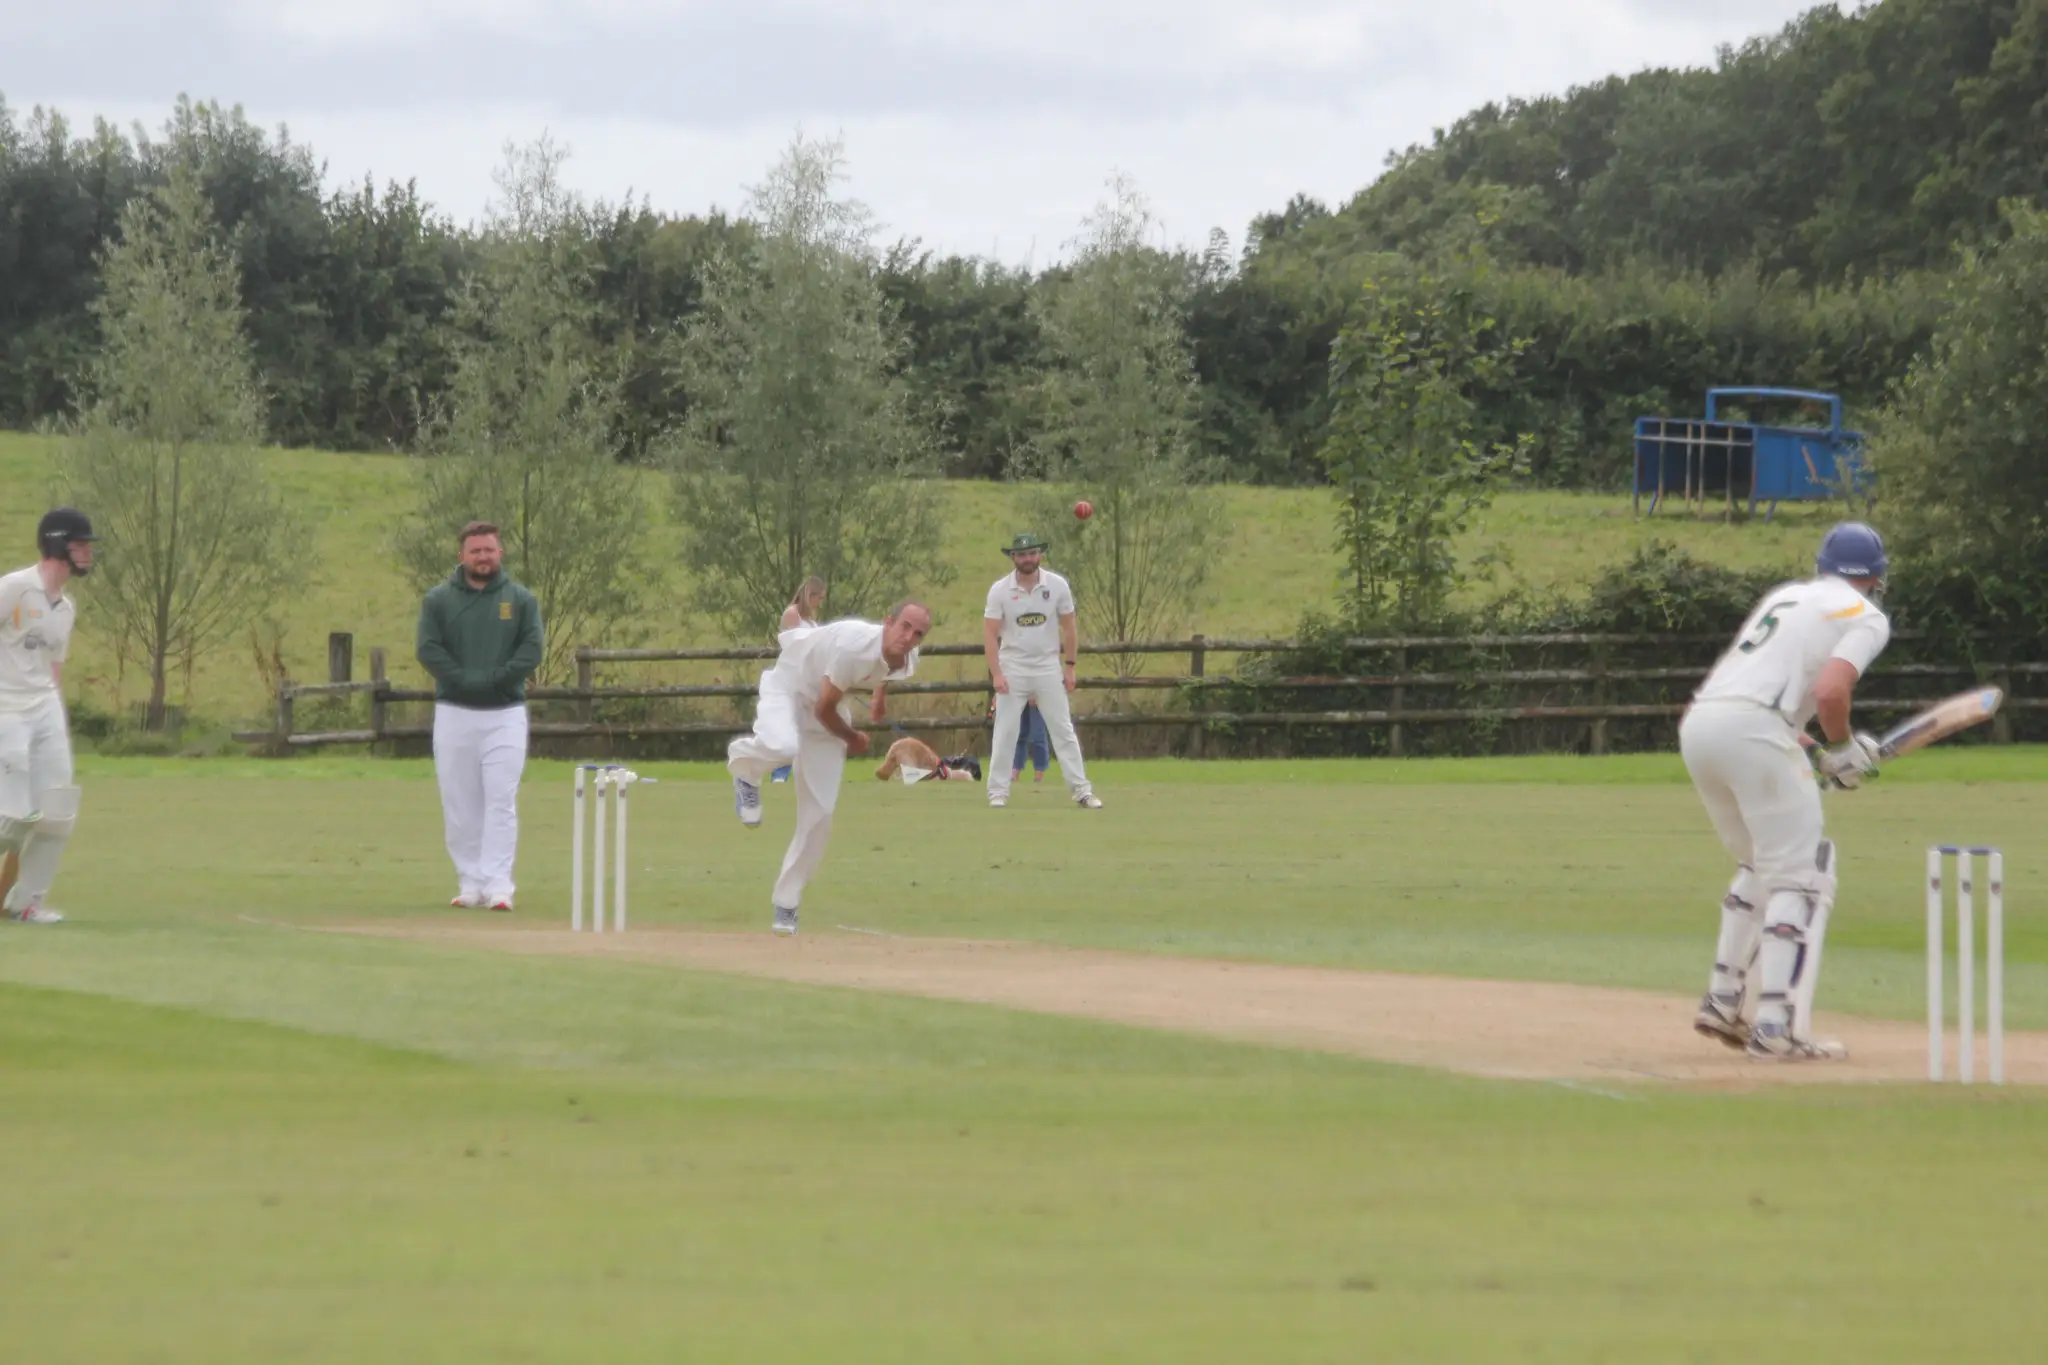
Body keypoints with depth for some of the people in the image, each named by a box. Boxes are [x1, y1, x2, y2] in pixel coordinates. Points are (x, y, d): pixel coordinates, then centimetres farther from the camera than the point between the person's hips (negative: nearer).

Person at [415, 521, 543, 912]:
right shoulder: (439, 599, 5)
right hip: (454, 714, 1)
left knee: (501, 801, -9)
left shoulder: (521, 600, 6)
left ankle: (498, 885, -12)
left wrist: (492, 681, -15)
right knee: (459, 804, 3)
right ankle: (470, 883, 9)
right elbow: (428, 649, -5)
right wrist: (466, 680, -16)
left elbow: (531, 651, -3)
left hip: (505, 714, -1)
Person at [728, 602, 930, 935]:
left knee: (818, 816, -2)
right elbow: (824, 709, -25)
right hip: (788, 686, -6)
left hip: (824, 714, 6)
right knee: (783, 746, -41)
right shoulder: (855, 645, -36)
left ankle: (786, 906, 11)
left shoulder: (907, 661, -12)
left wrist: (879, 698, 34)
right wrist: (853, 740, -8)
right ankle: (743, 760, -3)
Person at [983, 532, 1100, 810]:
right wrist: (996, 674, -15)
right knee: (1005, 732, -1)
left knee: (1063, 730, 2)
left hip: (1048, 669, 1)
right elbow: (990, 634, -7)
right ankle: (998, 791, 7)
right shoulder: (1000, 590, -7)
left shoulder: (1057, 586, -4)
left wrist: (1069, 667, 2)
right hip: (1012, 669, -1)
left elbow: (1069, 628, 5)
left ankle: (1081, 790, 4)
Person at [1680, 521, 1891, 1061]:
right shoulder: (1865, 616, 6)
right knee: (1801, 876, -2)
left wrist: (1806, 746, 20)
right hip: (1753, 730, -7)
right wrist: (1843, 747, 6)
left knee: (1759, 865, 24)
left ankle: (1724, 1001, 23)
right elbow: (1830, 691, -11)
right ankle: (1776, 1025, -12)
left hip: (1697, 724, 7)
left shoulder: (1785, 595, 27)